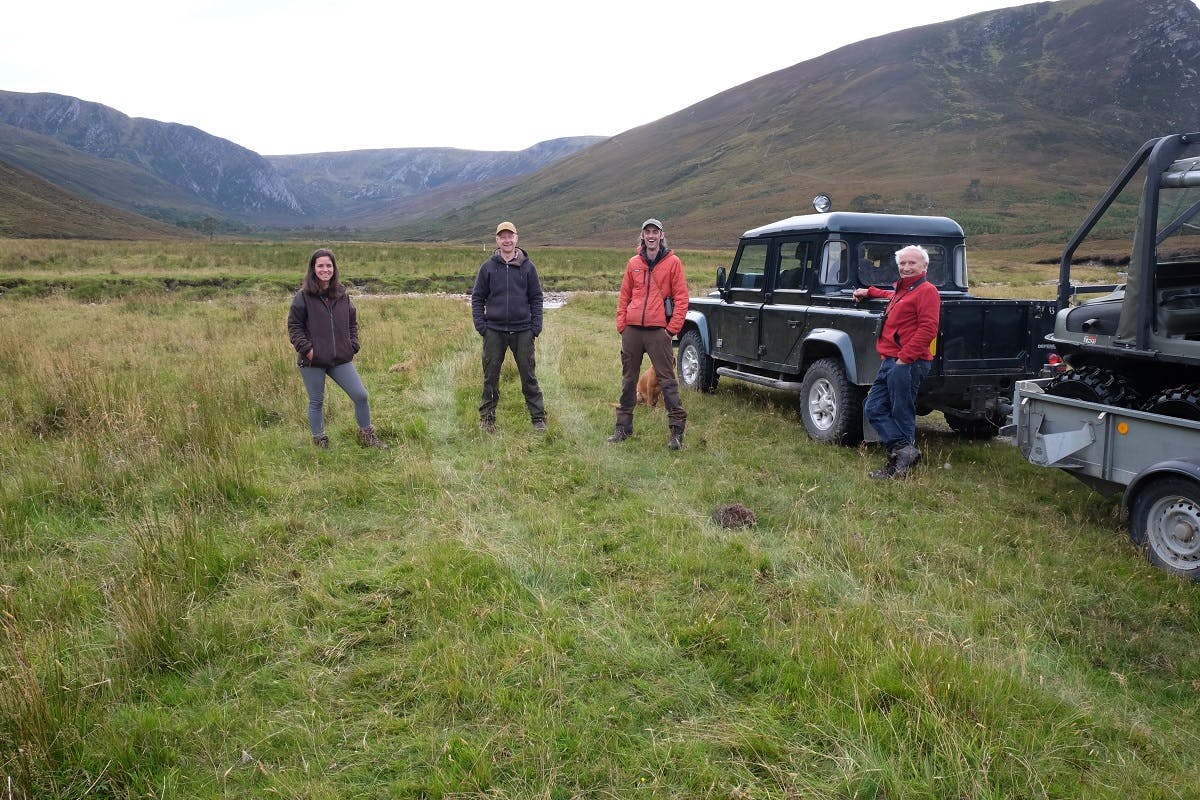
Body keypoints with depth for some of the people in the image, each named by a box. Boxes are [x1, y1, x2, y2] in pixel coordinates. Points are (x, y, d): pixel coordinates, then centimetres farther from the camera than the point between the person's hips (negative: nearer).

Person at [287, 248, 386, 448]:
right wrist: (307, 349, -13)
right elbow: (294, 326, -4)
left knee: (360, 395, 0)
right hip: (312, 361, -3)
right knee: (316, 402, 9)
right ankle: (319, 441, 24)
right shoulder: (304, 296, -6)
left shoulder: (342, 295, 7)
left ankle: (367, 436, 18)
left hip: (341, 359, 3)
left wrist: (352, 347, 5)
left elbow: (352, 322, 17)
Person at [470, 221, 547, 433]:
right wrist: (480, 324, -3)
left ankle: (538, 417, 13)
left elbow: (536, 298, 7)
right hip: (494, 331, 0)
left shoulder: (527, 267, 4)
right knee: (491, 377, 7)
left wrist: (536, 326, -2)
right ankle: (487, 418, 18)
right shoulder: (488, 267, 4)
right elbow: (477, 297, 6)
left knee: (529, 376, 4)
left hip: (522, 331, 0)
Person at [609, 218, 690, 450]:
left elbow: (681, 298, -2)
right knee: (628, 380, 11)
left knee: (667, 380, -4)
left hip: (658, 331, -4)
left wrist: (672, 328, -8)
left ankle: (677, 429, 2)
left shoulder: (673, 262, 1)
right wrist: (621, 324, 4)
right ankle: (623, 427, 21)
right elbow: (624, 296, 14)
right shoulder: (633, 264, 11)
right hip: (632, 330, 4)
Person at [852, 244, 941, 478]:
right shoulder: (901, 291, 22)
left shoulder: (927, 291, -8)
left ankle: (900, 458, -2)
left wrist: (904, 358, -22)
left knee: (901, 413, -6)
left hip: (907, 364, -10)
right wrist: (869, 291, 44)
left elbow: (928, 329, -19)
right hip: (890, 362, 10)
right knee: (874, 408, 4)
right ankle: (903, 448, -3)